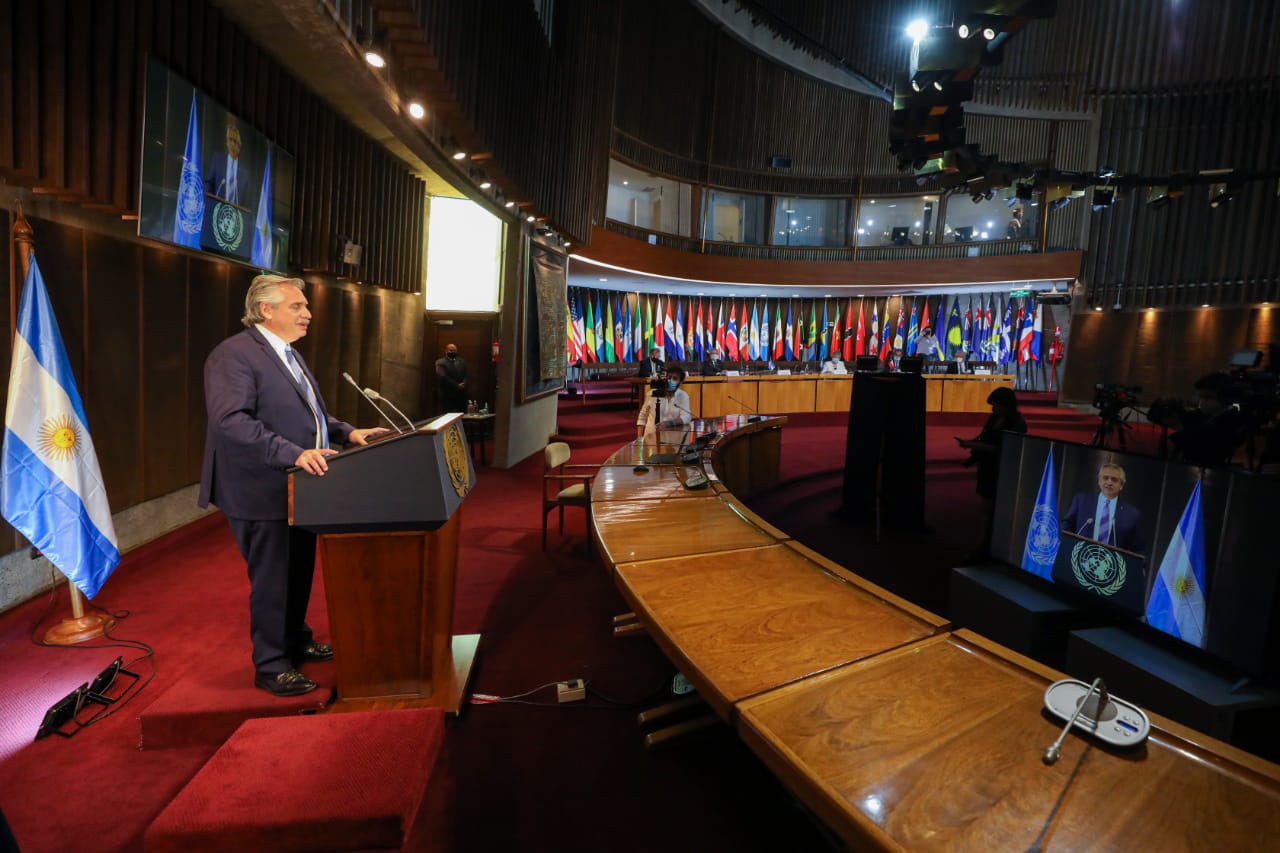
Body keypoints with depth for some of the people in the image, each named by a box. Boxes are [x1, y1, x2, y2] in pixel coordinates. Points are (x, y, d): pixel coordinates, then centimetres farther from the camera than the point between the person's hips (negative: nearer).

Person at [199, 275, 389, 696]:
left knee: (299, 574, 21)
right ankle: (271, 667, 19)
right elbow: (231, 420, -28)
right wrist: (293, 453, -35)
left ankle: (296, 642, 40)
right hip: (263, 493, -9)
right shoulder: (234, 354, -17)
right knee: (273, 582, 3)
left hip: (298, 488, 9)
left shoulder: (288, 354, 14)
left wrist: (346, 432, 3)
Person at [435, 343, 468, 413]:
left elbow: (466, 376, 9)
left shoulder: (462, 362, 17)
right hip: (447, 396, -4)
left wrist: (463, 384, -12)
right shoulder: (440, 362, 3)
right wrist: (457, 385, -12)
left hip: (461, 395, 4)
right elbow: (443, 377, -9)